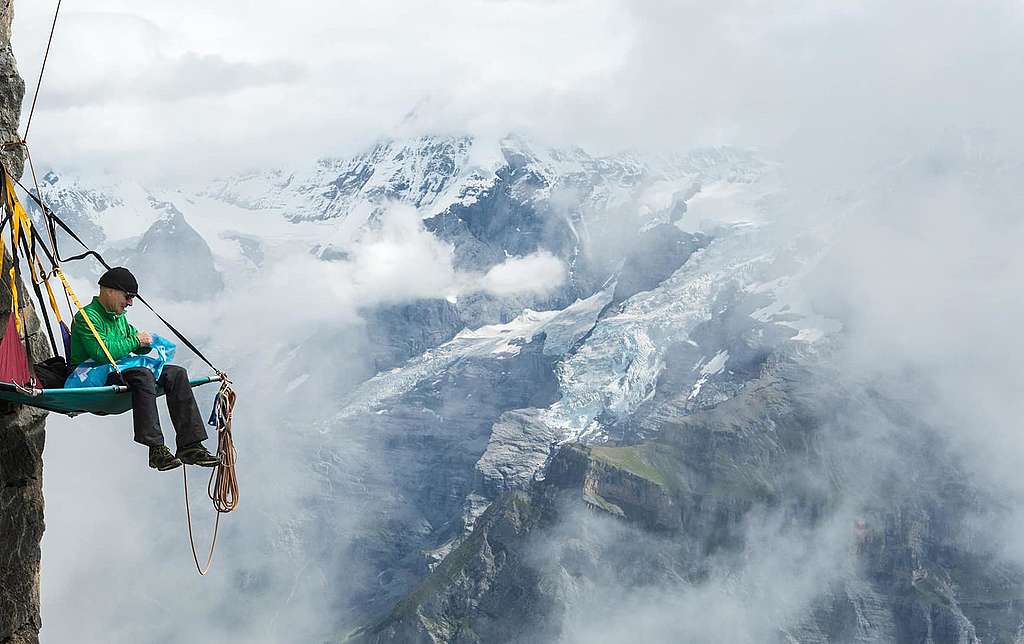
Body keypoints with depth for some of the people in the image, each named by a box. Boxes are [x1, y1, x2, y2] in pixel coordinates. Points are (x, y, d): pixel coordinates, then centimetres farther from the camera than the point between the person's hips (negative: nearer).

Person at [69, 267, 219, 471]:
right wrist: (135, 340, -15)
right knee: (142, 375, -36)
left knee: (176, 374, -5)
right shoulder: (87, 316, -11)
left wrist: (146, 341, 0)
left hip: (119, 373, 9)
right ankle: (156, 449, -41)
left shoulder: (119, 316, 20)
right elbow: (102, 353, -25)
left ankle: (190, 446, -14)